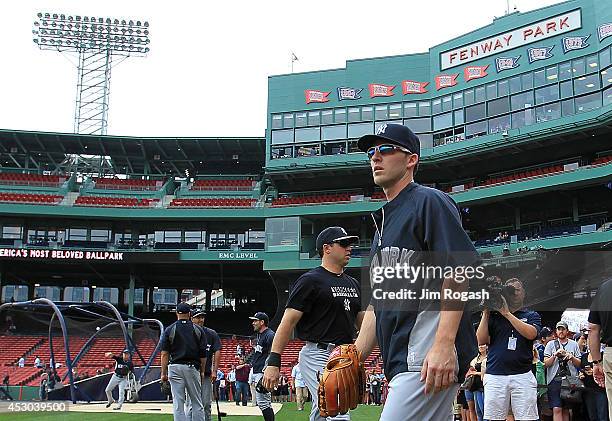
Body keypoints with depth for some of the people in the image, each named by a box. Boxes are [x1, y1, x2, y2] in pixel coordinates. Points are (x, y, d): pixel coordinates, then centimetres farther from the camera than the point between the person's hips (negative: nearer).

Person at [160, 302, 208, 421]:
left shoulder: (169, 330, 2)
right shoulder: (198, 330, 4)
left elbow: (164, 354, -2)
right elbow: (203, 354, 3)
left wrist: (164, 373, 1)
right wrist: (202, 371, 11)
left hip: (175, 368, 0)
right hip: (192, 368, 1)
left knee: (178, 404, 2)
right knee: (197, 403, 9)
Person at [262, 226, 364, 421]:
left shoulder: (353, 284, 16)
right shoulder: (311, 280, -7)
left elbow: (362, 321, 21)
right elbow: (288, 321, -11)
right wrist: (274, 362, -17)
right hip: (318, 355, -8)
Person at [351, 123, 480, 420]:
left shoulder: (429, 201, -2)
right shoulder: (383, 222, 25)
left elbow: (460, 267, -16)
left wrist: (444, 344, -24)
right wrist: (355, 359, 15)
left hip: (431, 358, -9)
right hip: (400, 362, 9)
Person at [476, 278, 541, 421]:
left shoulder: (531, 316, 12)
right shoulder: (493, 315, 14)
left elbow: (531, 333, -10)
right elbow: (481, 340, 4)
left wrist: (507, 313, -10)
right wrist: (486, 313, 0)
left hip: (523, 376, -1)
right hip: (495, 375, 1)